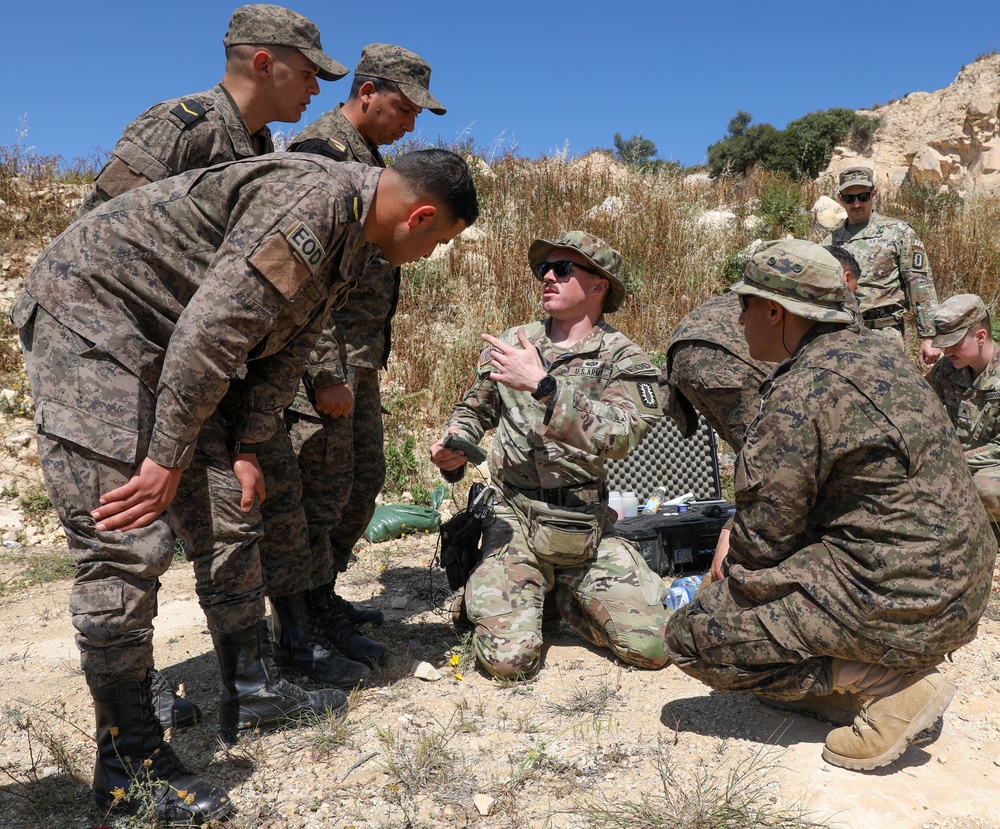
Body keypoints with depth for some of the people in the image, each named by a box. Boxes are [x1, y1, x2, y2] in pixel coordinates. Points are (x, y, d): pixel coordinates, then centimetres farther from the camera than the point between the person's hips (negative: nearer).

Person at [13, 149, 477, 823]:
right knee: (127, 542, -11)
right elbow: (211, 331, -28)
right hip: (88, 315, -10)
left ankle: (253, 693, 22)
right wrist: (167, 459, -22)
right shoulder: (312, 200, -25)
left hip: (167, 347, 10)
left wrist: (244, 449, 6)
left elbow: (286, 345, 11)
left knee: (229, 519, 9)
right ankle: (128, 762, 3)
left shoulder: (351, 236, 8)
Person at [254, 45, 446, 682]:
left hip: (359, 359, 10)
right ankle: (297, 634, 9)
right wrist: (326, 374, -23)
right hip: (322, 361, -10)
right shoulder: (320, 151, -12)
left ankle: (322, 599, 28)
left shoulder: (367, 159, 19)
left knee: (363, 481, 14)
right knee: (318, 492, -4)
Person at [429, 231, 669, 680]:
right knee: (509, 656, -17)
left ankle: (567, 595, 18)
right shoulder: (510, 344, 5)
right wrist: (452, 449, -1)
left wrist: (542, 385, -30)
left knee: (652, 646, -9)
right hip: (514, 521, 0)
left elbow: (619, 435, -23)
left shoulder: (623, 358, -4)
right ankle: (489, 592, 17)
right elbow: (473, 408, 21)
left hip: (586, 530, 0)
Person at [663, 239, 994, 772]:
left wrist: (727, 568, 6)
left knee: (691, 637, -6)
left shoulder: (801, 393, -21)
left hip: (897, 603, -10)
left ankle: (888, 684, -5)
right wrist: (737, 532, 15)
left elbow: (761, 539, -16)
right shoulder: (875, 352, 8)